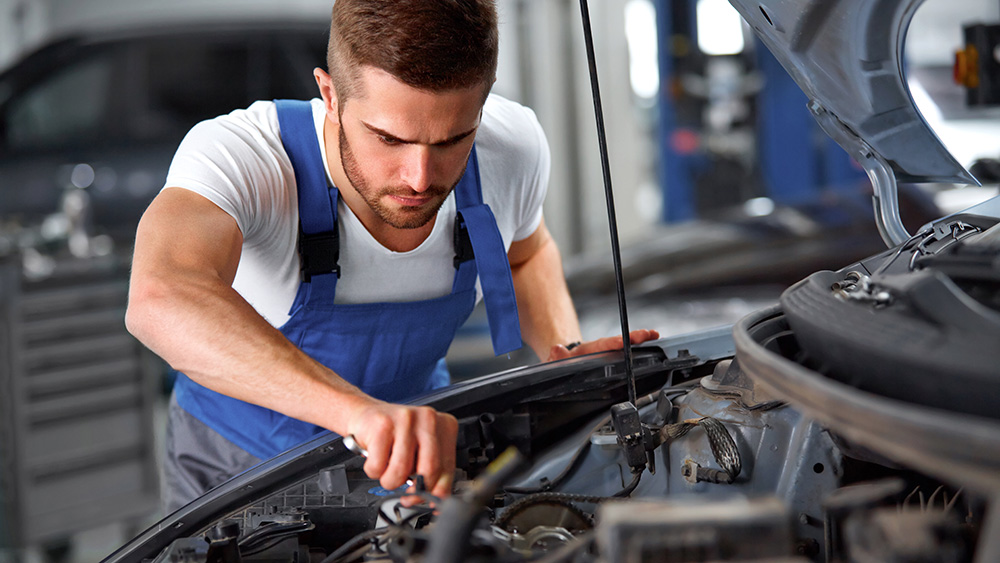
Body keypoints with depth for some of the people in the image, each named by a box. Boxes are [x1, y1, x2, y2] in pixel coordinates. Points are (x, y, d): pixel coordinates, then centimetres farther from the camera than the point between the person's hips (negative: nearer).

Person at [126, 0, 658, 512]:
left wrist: (566, 354, -14)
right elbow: (161, 300, -59)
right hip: (238, 462, -2)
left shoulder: (513, 148, -21)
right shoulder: (233, 155, -36)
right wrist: (358, 409, -71)